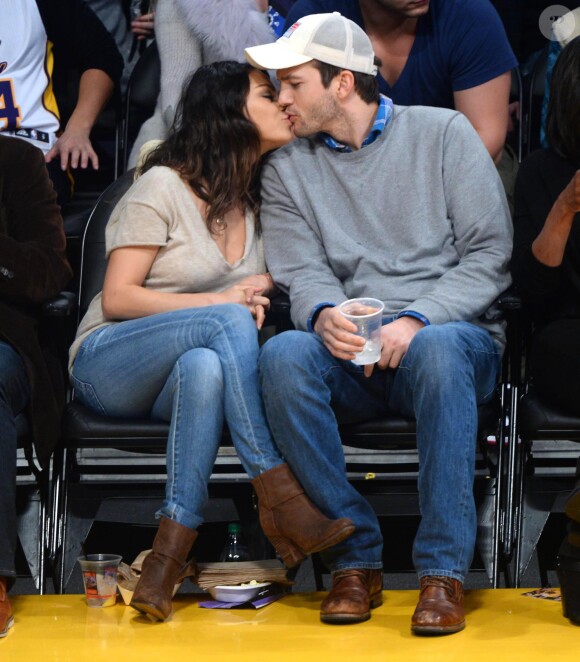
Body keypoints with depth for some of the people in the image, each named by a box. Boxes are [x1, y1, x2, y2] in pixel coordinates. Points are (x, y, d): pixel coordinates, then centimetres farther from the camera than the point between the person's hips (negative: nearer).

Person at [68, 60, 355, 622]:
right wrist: (223, 301, -16)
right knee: (229, 321, -35)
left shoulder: (257, 201, 15)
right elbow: (116, 299, -10)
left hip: (191, 364, 4)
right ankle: (277, 495, -35)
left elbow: (255, 291, 26)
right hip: (106, 365, -4)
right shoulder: (163, 187, -6)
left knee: (205, 365, -37)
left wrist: (260, 291, 1)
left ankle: (171, 552, -40)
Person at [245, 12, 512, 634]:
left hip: (452, 333, -2)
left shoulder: (443, 133, 7)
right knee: (282, 354, -32)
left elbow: (488, 255, 0)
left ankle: (443, 571, -34)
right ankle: (354, 557, -25)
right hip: (350, 353, 2)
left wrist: (416, 320, -16)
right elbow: (303, 273, 3)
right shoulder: (287, 170, 15)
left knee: (435, 350, -39)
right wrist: (324, 315, -22)